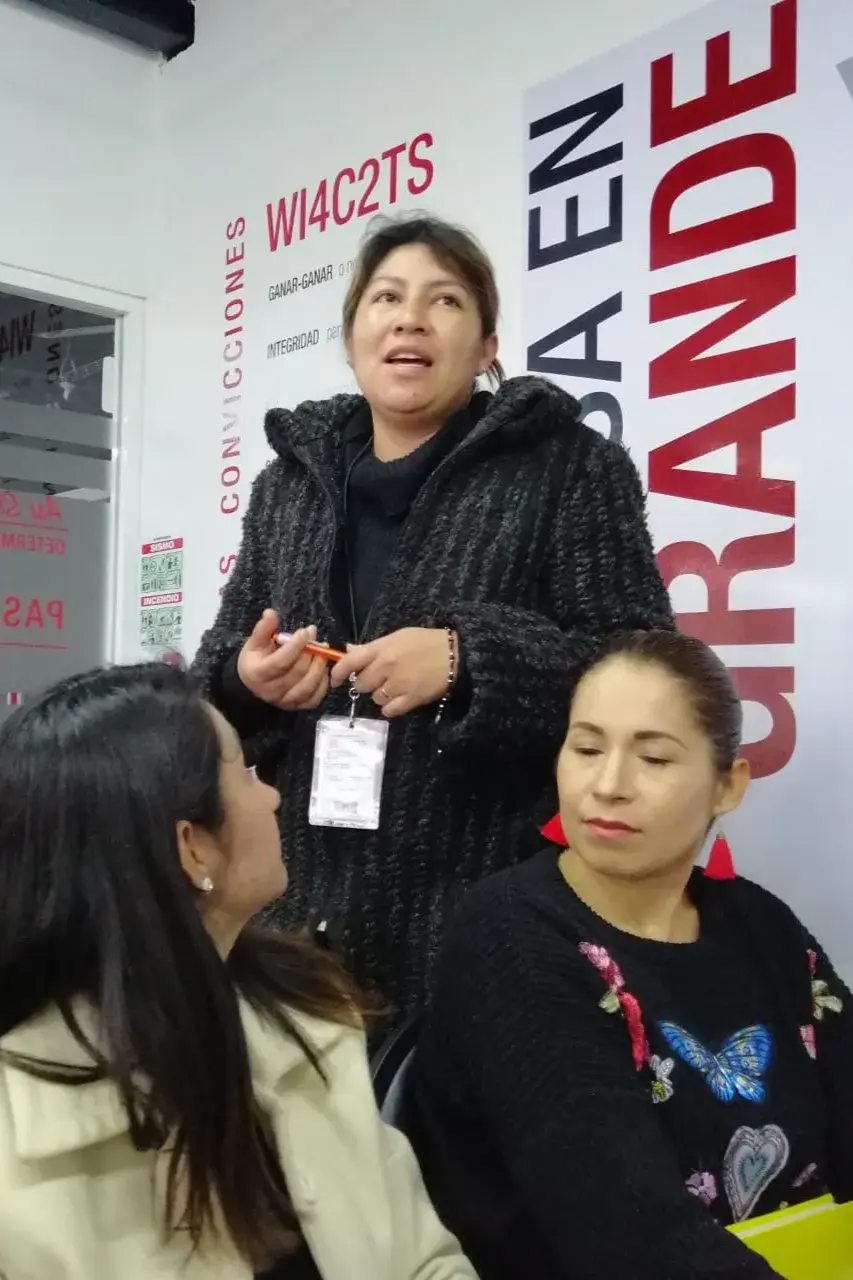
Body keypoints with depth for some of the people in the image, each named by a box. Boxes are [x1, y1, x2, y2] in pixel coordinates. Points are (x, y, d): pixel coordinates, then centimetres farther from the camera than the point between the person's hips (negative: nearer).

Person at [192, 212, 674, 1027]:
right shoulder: (288, 482, 11)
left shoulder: (567, 467, -3)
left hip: (488, 902, -4)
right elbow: (222, 663, 17)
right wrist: (246, 678, -6)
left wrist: (465, 661, -21)